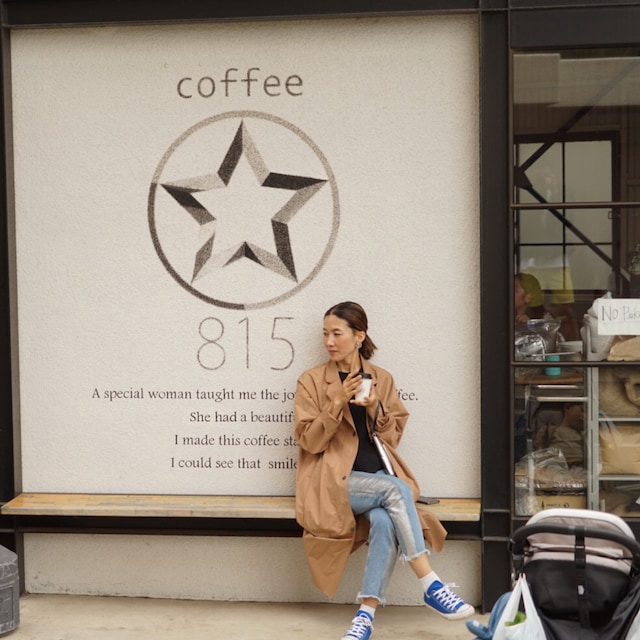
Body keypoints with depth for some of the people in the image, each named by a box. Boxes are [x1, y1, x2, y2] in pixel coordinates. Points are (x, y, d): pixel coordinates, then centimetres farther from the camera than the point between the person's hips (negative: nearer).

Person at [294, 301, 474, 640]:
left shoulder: (382, 379, 10)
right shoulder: (311, 381, 1)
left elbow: (393, 436, 9)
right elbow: (309, 441, -6)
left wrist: (375, 409, -10)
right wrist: (338, 403, -19)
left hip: (378, 476, 3)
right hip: (335, 479, -3)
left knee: (384, 520, -32)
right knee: (396, 489, -31)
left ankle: (367, 613, -26)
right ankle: (431, 586, -27)